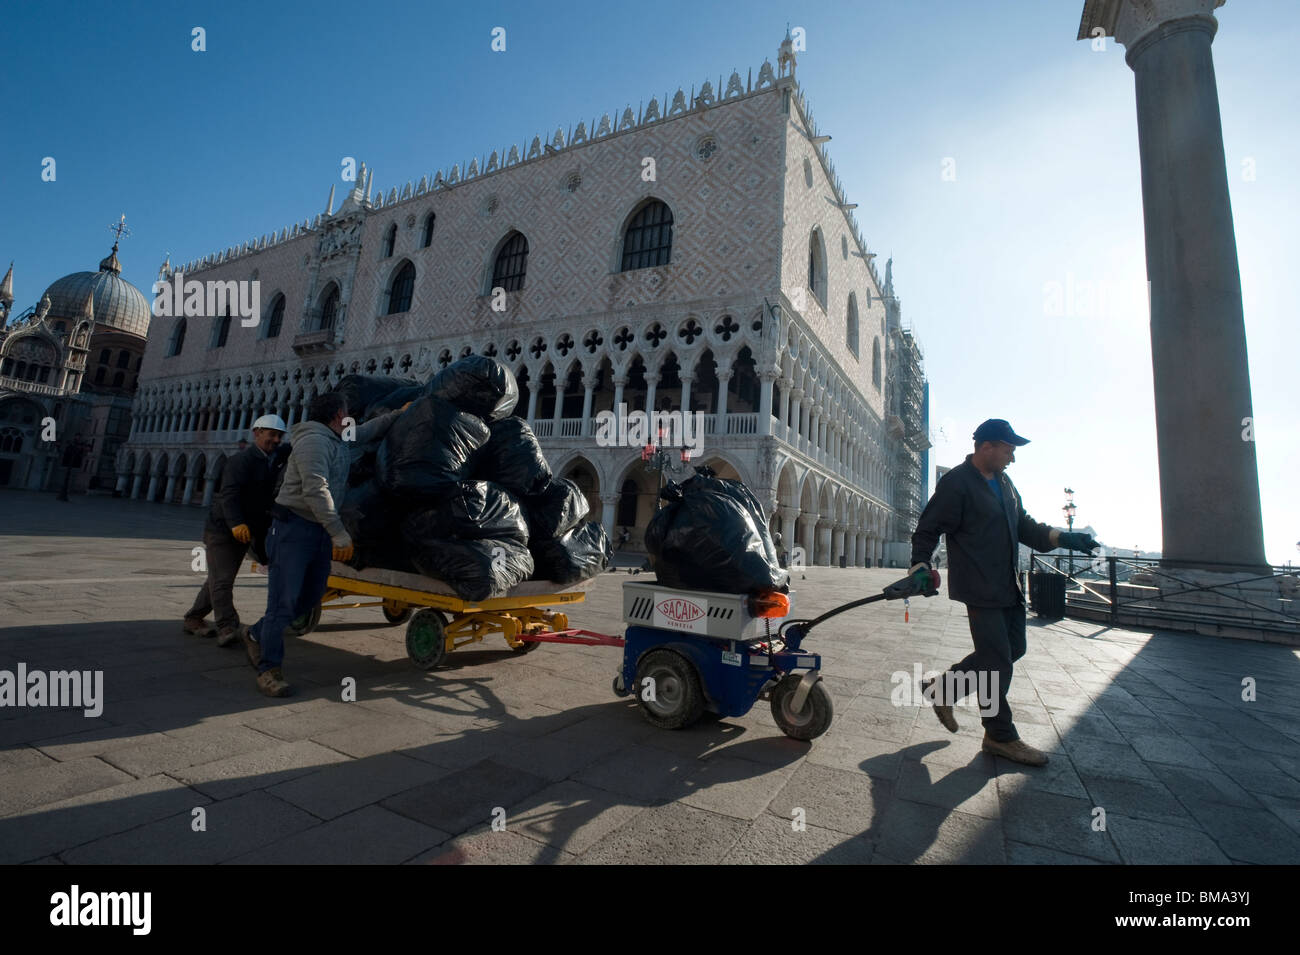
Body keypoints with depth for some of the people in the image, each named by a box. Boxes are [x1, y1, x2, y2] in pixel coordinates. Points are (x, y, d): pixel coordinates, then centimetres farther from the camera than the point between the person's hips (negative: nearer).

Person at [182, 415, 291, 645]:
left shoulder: (274, 458, 8)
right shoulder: (241, 460, -16)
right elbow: (229, 494, -27)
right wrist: (236, 523, -39)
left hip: (244, 531, 8)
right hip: (222, 529, -8)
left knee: (218, 580, 16)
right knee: (222, 580, -9)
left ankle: (193, 619, 29)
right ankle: (226, 628, -10)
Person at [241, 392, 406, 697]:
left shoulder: (339, 441, 12)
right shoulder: (314, 441, -17)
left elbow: (368, 430, 33)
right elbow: (316, 491, -27)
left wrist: (399, 414, 30)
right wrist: (339, 533, -28)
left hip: (320, 530, 9)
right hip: (294, 527, -9)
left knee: (311, 595, 14)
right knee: (284, 600, -5)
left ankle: (257, 635, 34)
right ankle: (268, 669, 5)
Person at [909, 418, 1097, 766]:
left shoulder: (1004, 483, 15)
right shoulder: (956, 483, -13)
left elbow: (1023, 525, 21)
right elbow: (928, 528, -13)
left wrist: (1061, 537, 6)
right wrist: (920, 565, -22)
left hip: (1008, 587, 9)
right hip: (980, 589, -9)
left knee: (1012, 649, 15)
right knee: (997, 662, -2)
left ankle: (943, 688, 25)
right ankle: (1001, 737, 16)